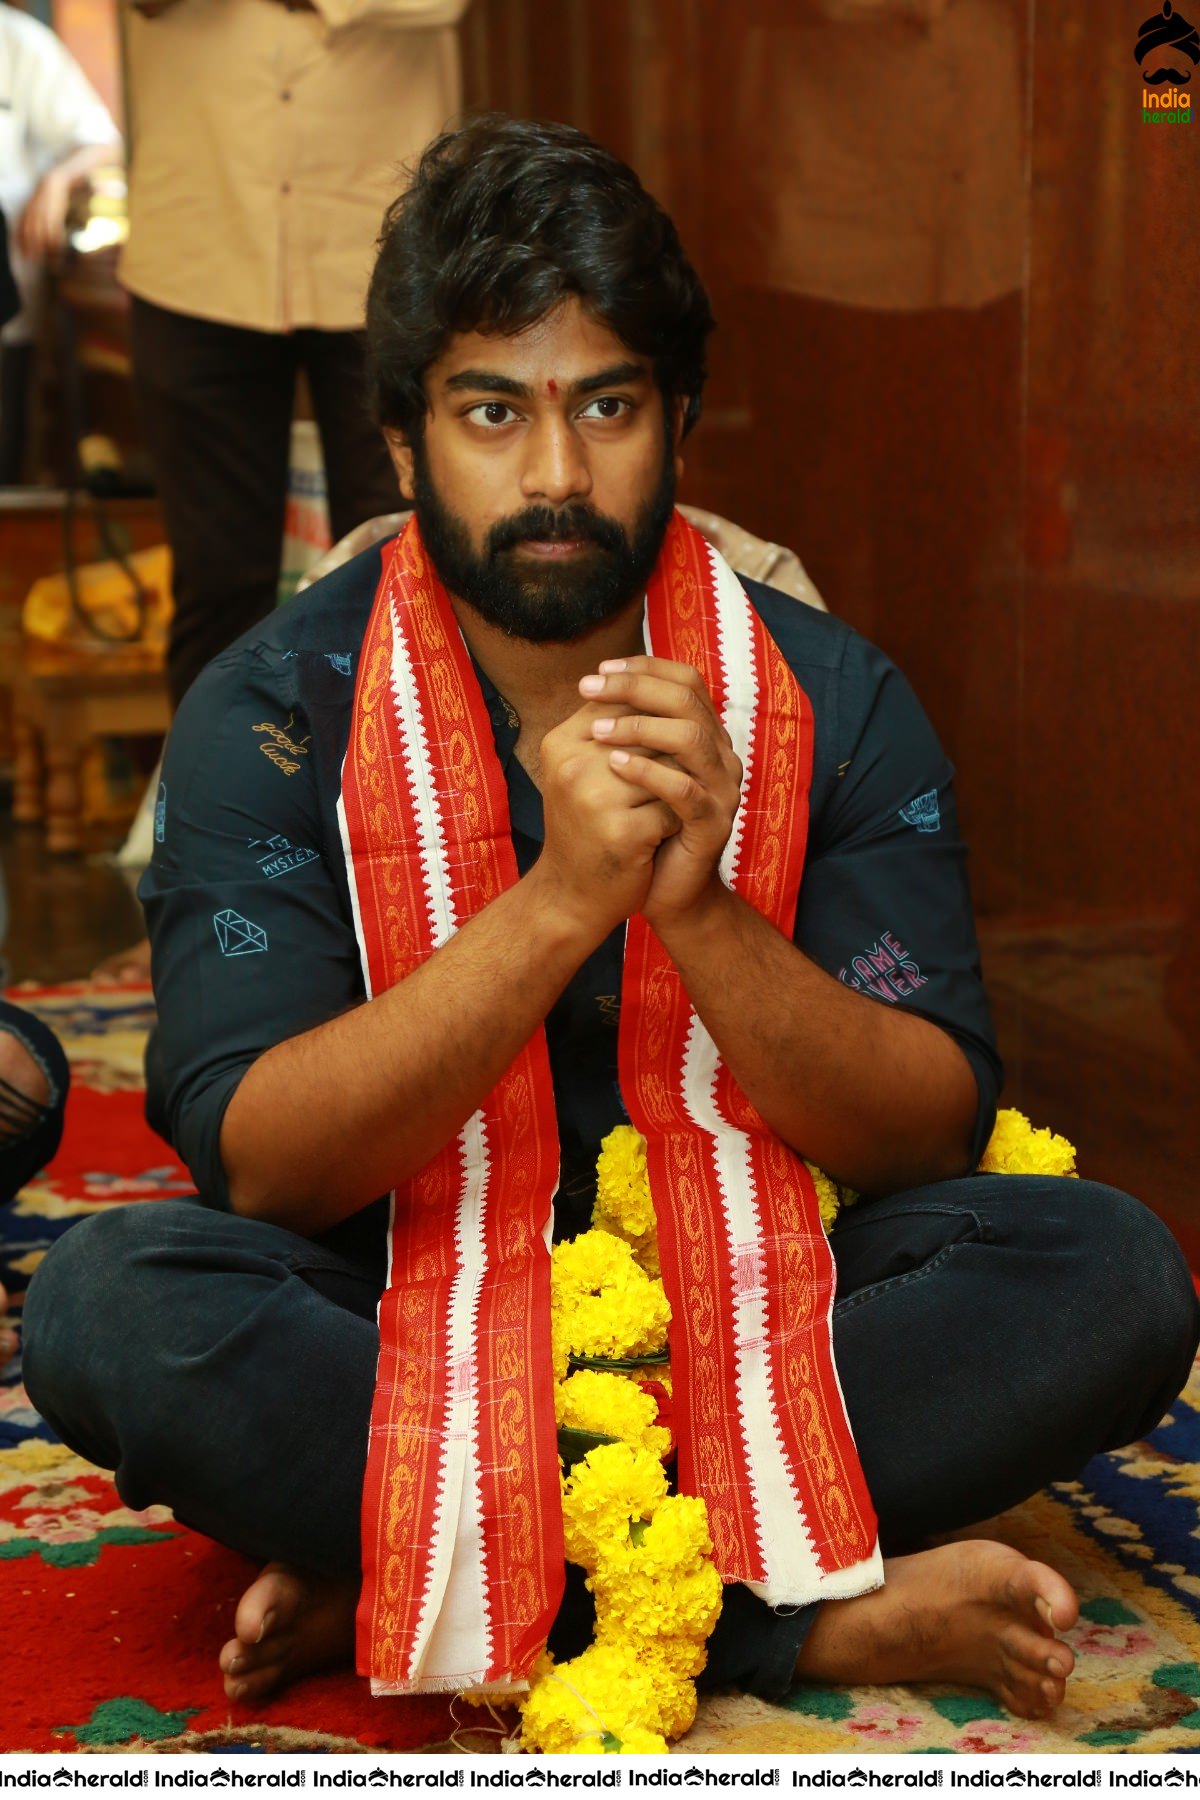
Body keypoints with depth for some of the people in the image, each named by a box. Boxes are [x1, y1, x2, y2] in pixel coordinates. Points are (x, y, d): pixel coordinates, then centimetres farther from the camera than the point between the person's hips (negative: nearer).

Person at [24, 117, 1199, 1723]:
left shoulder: (828, 699, -4)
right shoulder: (275, 713, -8)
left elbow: (931, 1133, -9)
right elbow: (258, 1161, -18)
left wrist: (704, 912, -27)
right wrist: (560, 901, -31)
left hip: (736, 1308, 2)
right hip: (402, 1315, -1)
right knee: (108, 1300, -30)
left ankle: (418, 1574, -21)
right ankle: (803, 1615, -24)